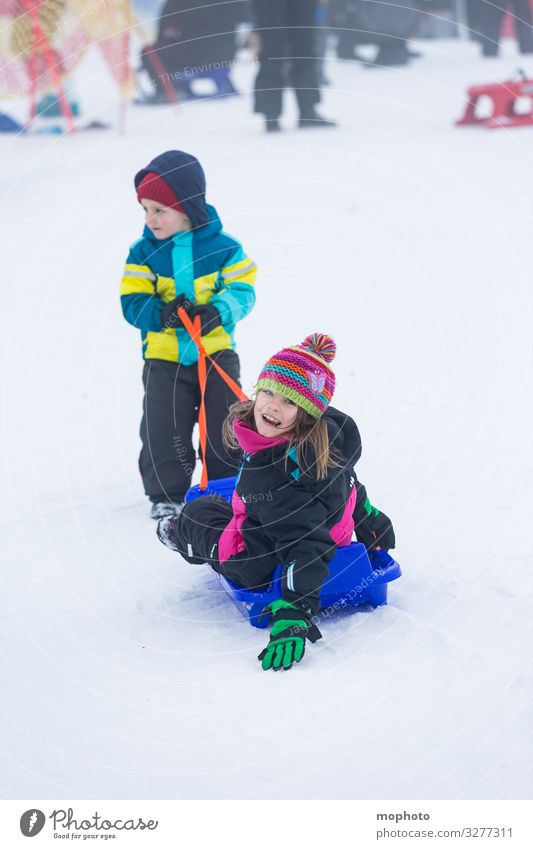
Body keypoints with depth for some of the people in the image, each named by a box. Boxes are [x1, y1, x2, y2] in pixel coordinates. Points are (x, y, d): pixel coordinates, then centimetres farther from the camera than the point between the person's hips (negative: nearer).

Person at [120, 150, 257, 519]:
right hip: (163, 358, 1)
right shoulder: (143, 252, -2)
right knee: (163, 430, -4)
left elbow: (242, 290, -5)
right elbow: (133, 302, -6)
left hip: (216, 353, 0)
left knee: (226, 425, 3)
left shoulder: (223, 247, -5)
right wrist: (161, 312, -27)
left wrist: (217, 312, -26)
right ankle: (166, 494, 11)